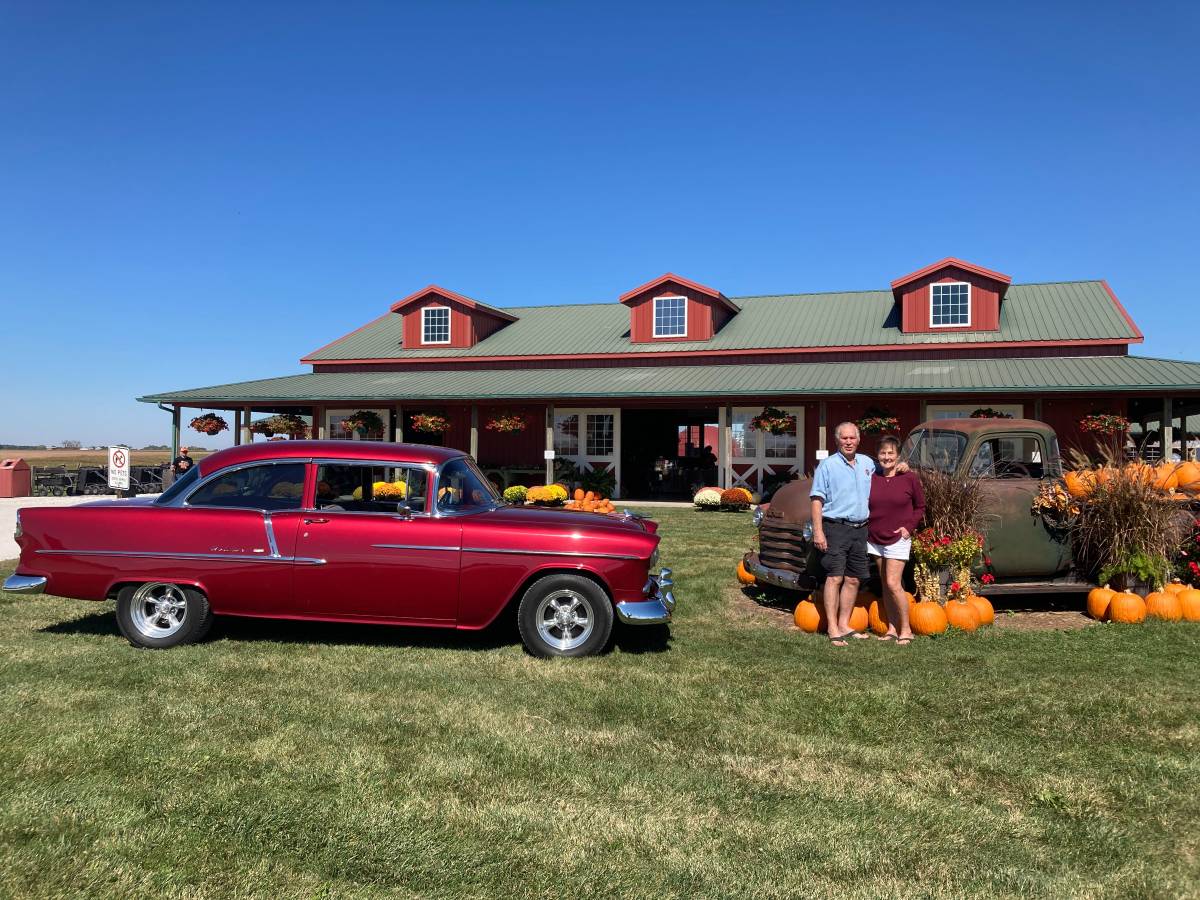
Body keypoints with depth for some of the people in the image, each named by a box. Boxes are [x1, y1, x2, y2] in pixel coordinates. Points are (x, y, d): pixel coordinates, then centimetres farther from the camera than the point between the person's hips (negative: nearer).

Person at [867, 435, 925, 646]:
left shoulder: (909, 478, -5)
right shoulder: (871, 478, 1)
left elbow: (920, 506, 4)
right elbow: (863, 505, 10)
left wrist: (909, 527, -7)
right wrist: (866, 527, -3)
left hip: (898, 539, -4)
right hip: (875, 539, 4)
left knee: (893, 584, -12)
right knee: (884, 584, 10)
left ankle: (906, 630, 1)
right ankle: (892, 628, 18)